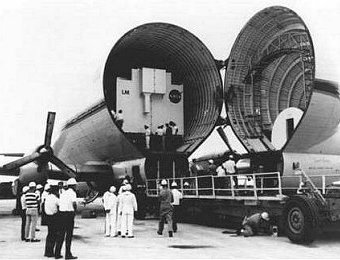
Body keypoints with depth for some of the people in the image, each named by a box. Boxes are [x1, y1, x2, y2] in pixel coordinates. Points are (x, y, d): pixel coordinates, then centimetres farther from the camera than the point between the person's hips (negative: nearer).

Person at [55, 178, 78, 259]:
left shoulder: (63, 192, 15)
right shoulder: (72, 193, -8)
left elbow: (59, 204, 12)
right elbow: (74, 203, -23)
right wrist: (75, 210, -6)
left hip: (61, 213, 7)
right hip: (69, 214, -7)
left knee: (61, 234, 12)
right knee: (69, 235, -1)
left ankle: (57, 253, 15)